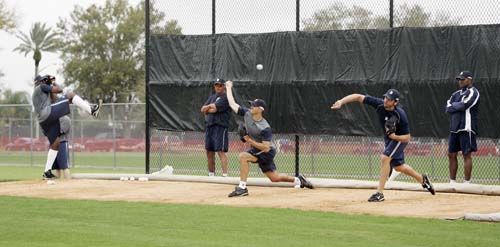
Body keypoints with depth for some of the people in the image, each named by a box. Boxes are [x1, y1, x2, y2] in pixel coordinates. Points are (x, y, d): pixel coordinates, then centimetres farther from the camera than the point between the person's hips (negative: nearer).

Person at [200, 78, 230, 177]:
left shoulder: (226, 98, -5)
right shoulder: (211, 97, 20)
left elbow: (214, 109, -14)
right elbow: (203, 109, 11)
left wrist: (207, 109, 3)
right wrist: (211, 106, -5)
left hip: (220, 127, -8)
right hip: (209, 126, 8)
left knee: (221, 151, -14)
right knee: (209, 152, 9)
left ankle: (225, 175, -17)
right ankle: (211, 174, 17)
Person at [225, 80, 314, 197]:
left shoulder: (264, 128, -27)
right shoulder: (247, 113, -8)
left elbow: (266, 148, -28)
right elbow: (232, 104, 3)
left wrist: (250, 141, -30)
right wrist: (229, 88, 7)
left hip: (267, 152, -8)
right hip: (257, 150, 8)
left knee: (243, 156, -28)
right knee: (274, 177, 14)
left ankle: (242, 187, -27)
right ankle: (298, 180, 35)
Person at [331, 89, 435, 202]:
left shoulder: (400, 115, -34)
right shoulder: (379, 104, -24)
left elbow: (407, 138, -26)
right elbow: (359, 97, -25)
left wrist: (393, 136, -40)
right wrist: (341, 102, -36)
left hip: (399, 138, -7)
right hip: (388, 138, 7)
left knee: (385, 157, -24)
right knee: (398, 166, 17)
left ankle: (379, 193, -20)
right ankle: (422, 179, 41)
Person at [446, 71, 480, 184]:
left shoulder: (473, 92, -5)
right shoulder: (457, 94, 19)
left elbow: (463, 105, -19)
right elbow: (448, 108, 8)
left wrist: (453, 105, -1)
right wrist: (458, 106, -7)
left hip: (466, 129, -8)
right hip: (454, 129, 8)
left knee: (467, 155, -7)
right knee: (451, 154, 8)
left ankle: (467, 183, -5)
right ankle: (452, 182, 15)